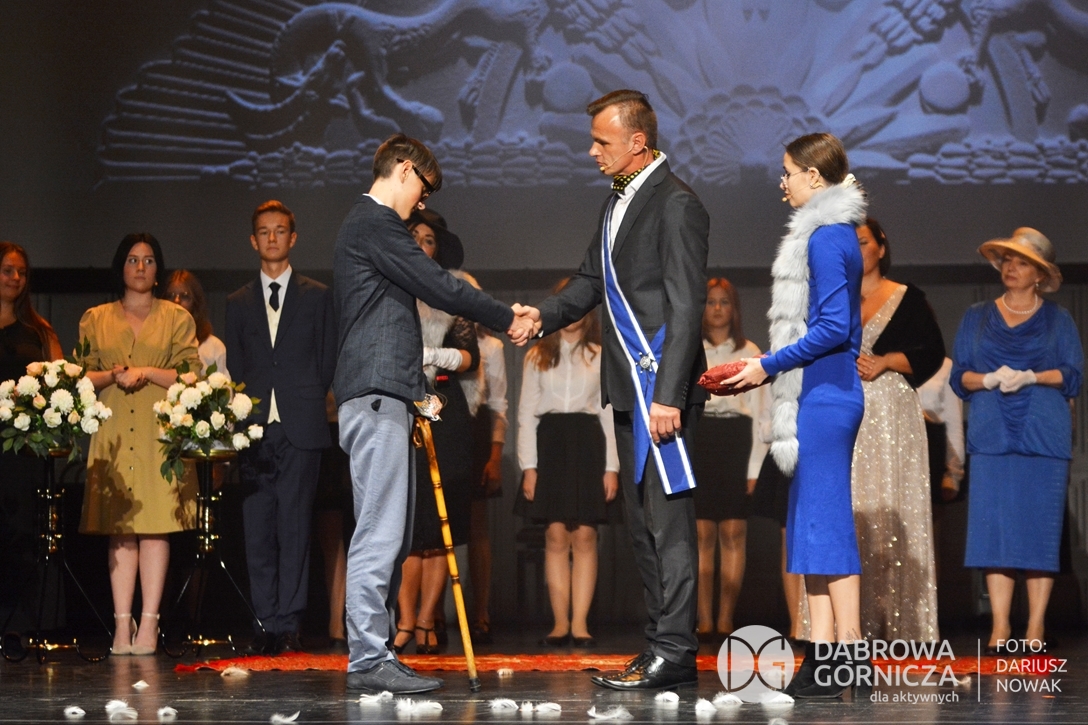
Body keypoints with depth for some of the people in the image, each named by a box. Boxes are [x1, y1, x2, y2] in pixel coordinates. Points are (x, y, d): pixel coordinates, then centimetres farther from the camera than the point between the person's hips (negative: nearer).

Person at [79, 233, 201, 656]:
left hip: (160, 433, -1)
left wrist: (146, 372, -9)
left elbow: (191, 376, 3)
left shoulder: (177, 318, 11)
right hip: (113, 434, 1)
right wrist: (113, 375, -8)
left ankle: (149, 623, -7)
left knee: (155, 526, -7)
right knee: (119, 528, -3)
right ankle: (122, 623, -4)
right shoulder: (95, 320, 16)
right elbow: (81, 375, 10)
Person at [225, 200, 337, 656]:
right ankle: (265, 624, 1)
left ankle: (288, 624, -6)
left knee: (294, 528, -7)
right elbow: (234, 370, 15)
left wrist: (304, 402, 2)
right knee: (257, 532, -2)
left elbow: (328, 364, 10)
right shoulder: (238, 303, 17)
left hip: (300, 429, -2)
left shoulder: (317, 297, 11)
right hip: (254, 430, 2)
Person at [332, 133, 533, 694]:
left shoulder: (367, 224, 25)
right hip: (376, 395, -11)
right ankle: (368, 659, -11)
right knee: (379, 532, -11)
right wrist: (507, 319, -1)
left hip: (384, 396, 11)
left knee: (392, 534, 10)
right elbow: (437, 286, -12)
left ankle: (374, 652, 11)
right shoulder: (374, 223, -9)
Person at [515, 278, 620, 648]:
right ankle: (561, 622, 1)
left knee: (584, 536, -3)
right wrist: (528, 466, -2)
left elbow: (610, 414, 7)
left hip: (588, 445, 0)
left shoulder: (600, 357, 9)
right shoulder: (538, 357, 11)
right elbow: (526, 414, 8)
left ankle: (580, 622, -2)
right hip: (549, 443, 0)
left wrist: (612, 467, -1)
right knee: (556, 537, -3)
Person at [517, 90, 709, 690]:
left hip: (661, 384, -10)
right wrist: (545, 315, 2)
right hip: (628, 386, 10)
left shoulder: (676, 205, -12)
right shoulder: (617, 203, 18)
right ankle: (661, 644, 17)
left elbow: (686, 307, -17)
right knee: (642, 519, 12)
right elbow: (592, 281, 22)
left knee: (668, 516, -8)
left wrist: (668, 395, -21)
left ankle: (674, 652, -7)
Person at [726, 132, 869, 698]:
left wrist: (768, 365, -12)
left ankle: (850, 654, -7)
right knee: (813, 520, 9)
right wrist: (768, 369, 17)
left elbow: (833, 327, -18)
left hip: (824, 396, -10)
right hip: (829, 393, 10)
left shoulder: (825, 237, -13)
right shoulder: (836, 235, 17)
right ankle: (825, 652, 10)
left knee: (826, 521, -8)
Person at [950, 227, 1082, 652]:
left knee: (1040, 528, -5)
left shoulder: (1057, 321, 12)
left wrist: (1030, 378, -13)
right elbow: (959, 376, 10)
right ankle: (999, 628, -6)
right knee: (992, 526, -7)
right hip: (991, 437, 1)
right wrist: (990, 380, -10)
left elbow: (1073, 376, 2)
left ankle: (1036, 626, -1)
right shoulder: (976, 318, 17)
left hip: (1043, 436, -1)